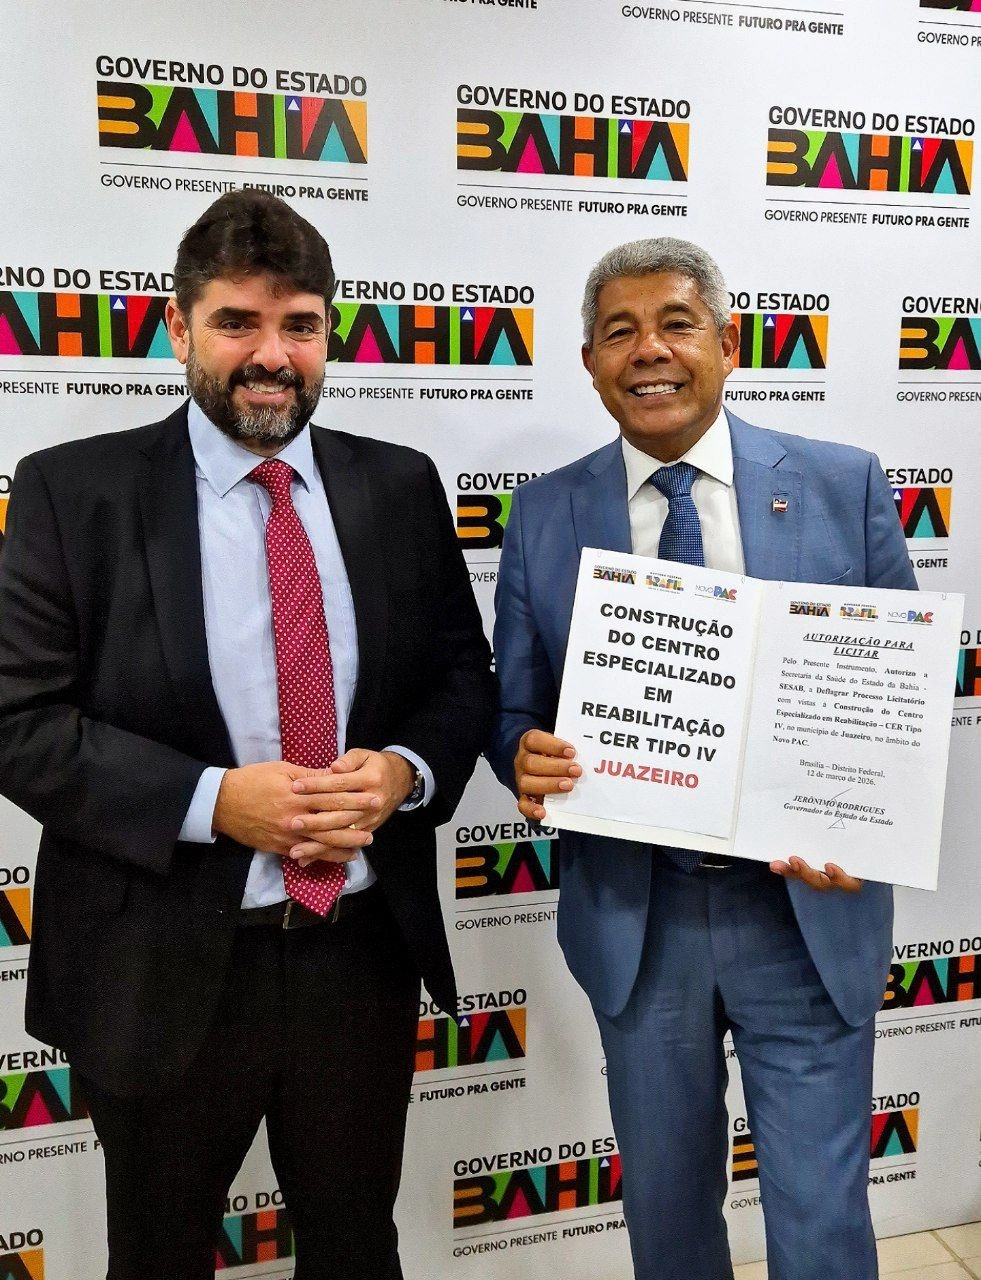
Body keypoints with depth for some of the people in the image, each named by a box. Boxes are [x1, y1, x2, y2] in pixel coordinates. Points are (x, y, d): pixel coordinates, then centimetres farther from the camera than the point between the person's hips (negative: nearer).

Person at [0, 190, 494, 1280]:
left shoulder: (400, 486, 2)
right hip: (162, 966, -2)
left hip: (365, 950, 3)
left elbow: (464, 672, 7)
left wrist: (407, 769, -14)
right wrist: (213, 800, -21)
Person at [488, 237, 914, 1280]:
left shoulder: (845, 486, -3)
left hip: (809, 910, -1)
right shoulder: (543, 514, 0)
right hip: (631, 914, 2)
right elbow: (514, 707, 5)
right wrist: (526, 757, -18)